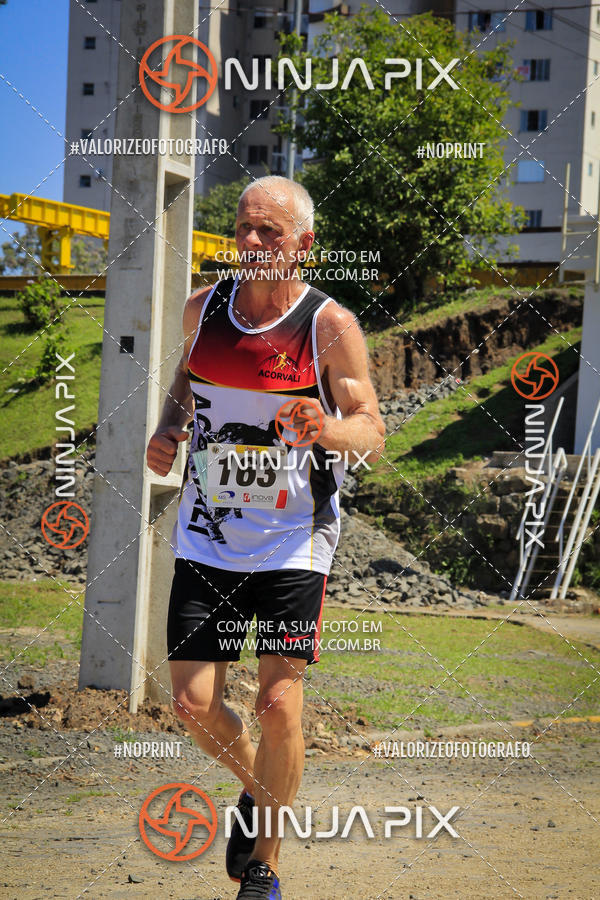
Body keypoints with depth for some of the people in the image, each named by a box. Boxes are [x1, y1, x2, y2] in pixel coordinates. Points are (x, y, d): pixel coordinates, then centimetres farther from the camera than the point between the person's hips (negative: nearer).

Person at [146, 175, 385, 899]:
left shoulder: (331, 326, -10)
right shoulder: (203, 308, 2)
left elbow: (373, 435, -11)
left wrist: (326, 429, -32)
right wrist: (166, 429, 2)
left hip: (294, 541, -3)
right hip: (207, 534, 4)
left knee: (279, 705, -9)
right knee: (193, 703, -1)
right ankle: (256, 788, 31)